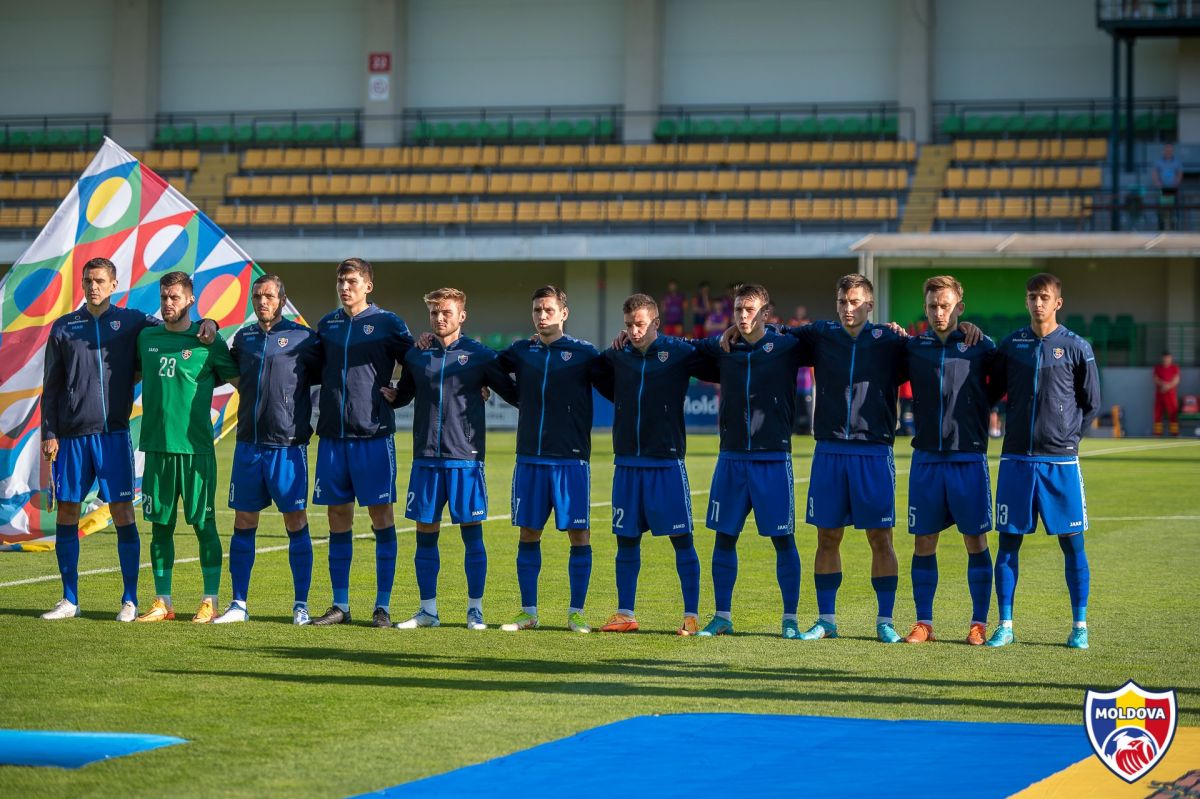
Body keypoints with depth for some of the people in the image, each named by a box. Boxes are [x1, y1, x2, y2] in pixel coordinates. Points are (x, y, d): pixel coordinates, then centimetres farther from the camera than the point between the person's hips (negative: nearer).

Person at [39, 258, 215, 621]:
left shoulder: (132, 322, 6)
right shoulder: (64, 327, 10)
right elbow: (51, 386, 11)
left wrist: (207, 325, -13)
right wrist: (49, 434, 3)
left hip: (113, 434, -2)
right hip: (71, 436, 2)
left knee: (122, 513, -5)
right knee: (66, 512, 4)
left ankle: (130, 600, 0)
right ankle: (69, 600, 13)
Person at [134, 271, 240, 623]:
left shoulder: (207, 341, -2)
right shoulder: (146, 338, 10)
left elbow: (240, 381, 5)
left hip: (195, 446, -4)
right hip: (156, 444, 4)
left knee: (203, 524, -2)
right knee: (160, 525, 7)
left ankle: (210, 603, 3)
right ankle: (162, 602, 13)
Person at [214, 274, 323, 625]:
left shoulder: (303, 338, -2)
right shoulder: (243, 338, 11)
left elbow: (324, 377, 5)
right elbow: (231, 373, 27)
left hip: (288, 445, -4)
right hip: (248, 444, 4)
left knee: (296, 522, -1)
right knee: (243, 523, 5)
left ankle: (301, 605, 6)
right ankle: (238, 604, 10)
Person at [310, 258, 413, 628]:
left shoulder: (387, 323, 0)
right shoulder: (327, 324, 12)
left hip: (374, 433, -4)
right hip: (332, 432, 4)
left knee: (381, 514, -3)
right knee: (338, 516, 6)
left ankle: (383, 605, 0)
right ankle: (340, 605, 11)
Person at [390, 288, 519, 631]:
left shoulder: (480, 356, 1)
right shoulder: (415, 356, 10)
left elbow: (514, 394, 9)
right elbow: (401, 396, 22)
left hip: (466, 458, -3)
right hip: (425, 458, 3)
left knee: (472, 533, 0)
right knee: (425, 534, 5)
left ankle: (475, 610, 9)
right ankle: (428, 610, 13)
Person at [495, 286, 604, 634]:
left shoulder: (584, 353, 0)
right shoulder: (521, 352, 10)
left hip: (571, 459, -3)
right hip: (529, 458, 3)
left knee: (579, 534, -3)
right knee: (528, 534, 5)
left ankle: (577, 612, 5)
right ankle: (528, 612, 13)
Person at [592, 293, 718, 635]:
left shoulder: (679, 352, -4)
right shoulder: (617, 356, 5)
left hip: (667, 461, -4)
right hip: (627, 462, 4)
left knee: (681, 539, -3)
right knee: (626, 540, 7)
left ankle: (691, 615, 1)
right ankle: (625, 614, 15)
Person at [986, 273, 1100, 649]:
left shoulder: (1076, 347, 0)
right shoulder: (1010, 346, 6)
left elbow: (1092, 404, 6)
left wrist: (1067, 434, 1)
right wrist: (1017, 428, 8)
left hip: (1060, 461, -2)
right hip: (1016, 459, 2)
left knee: (1071, 542, 0)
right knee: (1008, 541, 2)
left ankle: (1080, 626, 6)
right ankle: (1005, 625, 8)